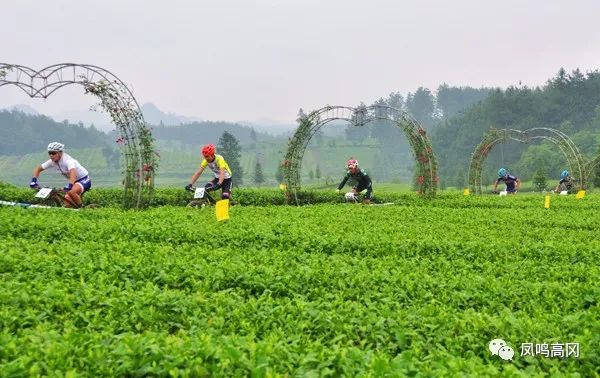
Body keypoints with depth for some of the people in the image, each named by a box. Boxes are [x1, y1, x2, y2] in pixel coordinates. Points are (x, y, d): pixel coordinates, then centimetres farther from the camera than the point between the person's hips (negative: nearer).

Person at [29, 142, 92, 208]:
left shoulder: (67, 160, -29)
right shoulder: (52, 162, -9)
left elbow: (73, 173, -48)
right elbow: (38, 169, 1)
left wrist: (69, 186, -63)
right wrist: (34, 180, -17)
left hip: (84, 180, -8)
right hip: (73, 181, 8)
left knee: (71, 192, -34)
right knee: (67, 204, -5)